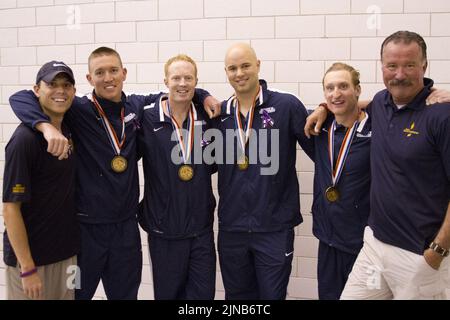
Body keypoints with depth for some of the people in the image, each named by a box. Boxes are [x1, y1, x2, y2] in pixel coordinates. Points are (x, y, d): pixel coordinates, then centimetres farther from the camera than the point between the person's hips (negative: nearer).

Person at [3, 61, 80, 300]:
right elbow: (11, 208, -18)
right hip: (29, 258, -7)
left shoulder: (69, 129, 3)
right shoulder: (25, 139, -18)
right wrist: (27, 269, -18)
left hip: (66, 253, 7)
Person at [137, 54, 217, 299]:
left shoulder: (206, 118, 2)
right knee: (168, 293, 14)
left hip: (202, 227, 3)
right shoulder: (147, 119, -10)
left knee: (204, 293, 11)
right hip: (164, 229, -2)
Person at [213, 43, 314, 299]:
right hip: (231, 228, 4)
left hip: (275, 227, -4)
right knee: (237, 296, 20)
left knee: (272, 295, 10)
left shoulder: (287, 106, -9)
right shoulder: (220, 113, 4)